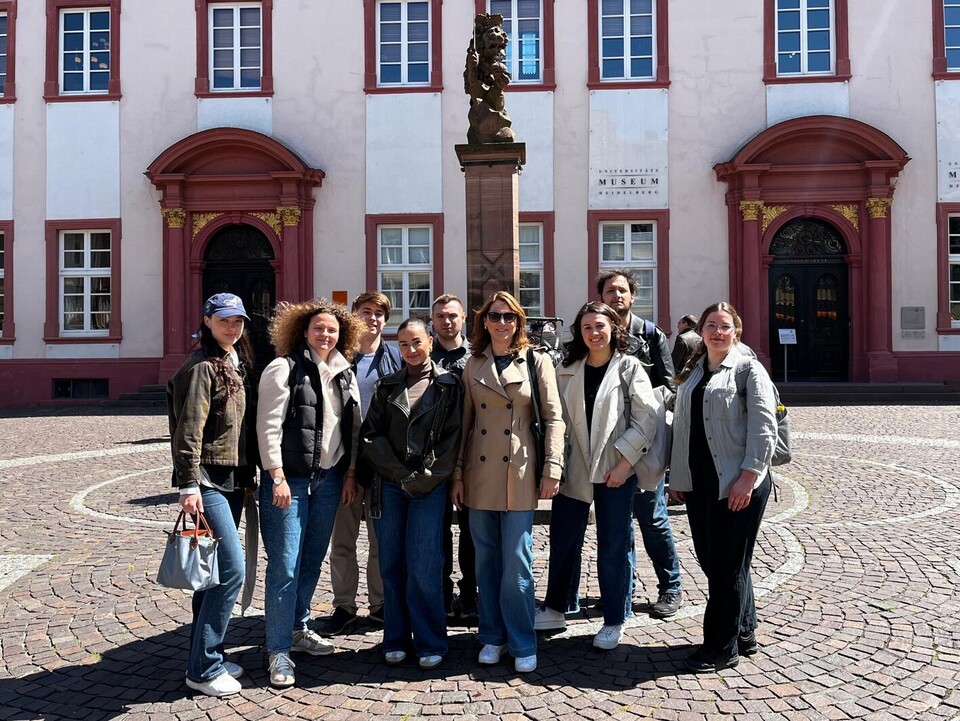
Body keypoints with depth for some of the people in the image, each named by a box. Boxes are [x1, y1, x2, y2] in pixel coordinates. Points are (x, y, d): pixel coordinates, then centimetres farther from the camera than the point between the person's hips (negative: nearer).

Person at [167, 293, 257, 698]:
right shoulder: (201, 367, -11)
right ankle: (203, 668, 0)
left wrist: (248, 474, 18)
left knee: (213, 571, 13)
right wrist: (189, 485, -21)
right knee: (231, 568, -11)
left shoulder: (239, 364, 15)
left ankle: (205, 657, 23)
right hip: (208, 480, -9)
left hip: (233, 479, 9)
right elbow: (188, 430, -17)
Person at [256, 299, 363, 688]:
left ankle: (298, 629, 31)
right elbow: (268, 427, -12)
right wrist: (278, 477, -16)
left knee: (312, 561, 14)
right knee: (284, 566, -4)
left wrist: (350, 474, 8)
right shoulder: (283, 369, -7)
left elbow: (353, 428, 13)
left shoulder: (345, 374, 11)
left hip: (329, 479, 6)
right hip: (289, 479, -6)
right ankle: (278, 650, 5)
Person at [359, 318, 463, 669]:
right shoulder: (387, 386, 11)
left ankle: (430, 643, 6)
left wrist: (425, 479, -9)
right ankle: (396, 639, 16)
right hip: (390, 485, 3)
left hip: (430, 486, -3)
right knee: (392, 564, 5)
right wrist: (401, 475, -5)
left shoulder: (448, 385, 4)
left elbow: (452, 439, -1)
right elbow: (371, 435, 5)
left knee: (424, 565, -6)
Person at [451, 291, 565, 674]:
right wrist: (457, 473, 7)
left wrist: (552, 468, -8)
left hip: (520, 474, -3)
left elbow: (553, 418, -1)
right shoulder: (473, 365, 9)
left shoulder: (537, 362, 1)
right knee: (486, 561, 10)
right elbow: (464, 422, 10)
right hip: (480, 474, 3)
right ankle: (492, 636, 23)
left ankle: (522, 644, 11)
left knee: (517, 564, -3)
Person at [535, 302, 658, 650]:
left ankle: (613, 622, 20)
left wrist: (624, 461, -14)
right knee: (563, 541, 12)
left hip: (616, 470, -3)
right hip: (574, 468, 3)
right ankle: (553, 609, 30)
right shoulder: (567, 370, 6)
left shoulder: (629, 367, -3)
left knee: (614, 547, 6)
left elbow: (645, 419, -8)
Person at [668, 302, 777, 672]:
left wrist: (748, 477, -18)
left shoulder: (748, 369, -4)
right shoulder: (692, 373, 15)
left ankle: (722, 648, 13)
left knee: (727, 565, 0)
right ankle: (743, 633, 30)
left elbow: (764, 426, -12)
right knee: (709, 559, 13)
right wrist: (678, 475, 14)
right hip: (699, 482, 7)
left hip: (736, 483, -7)